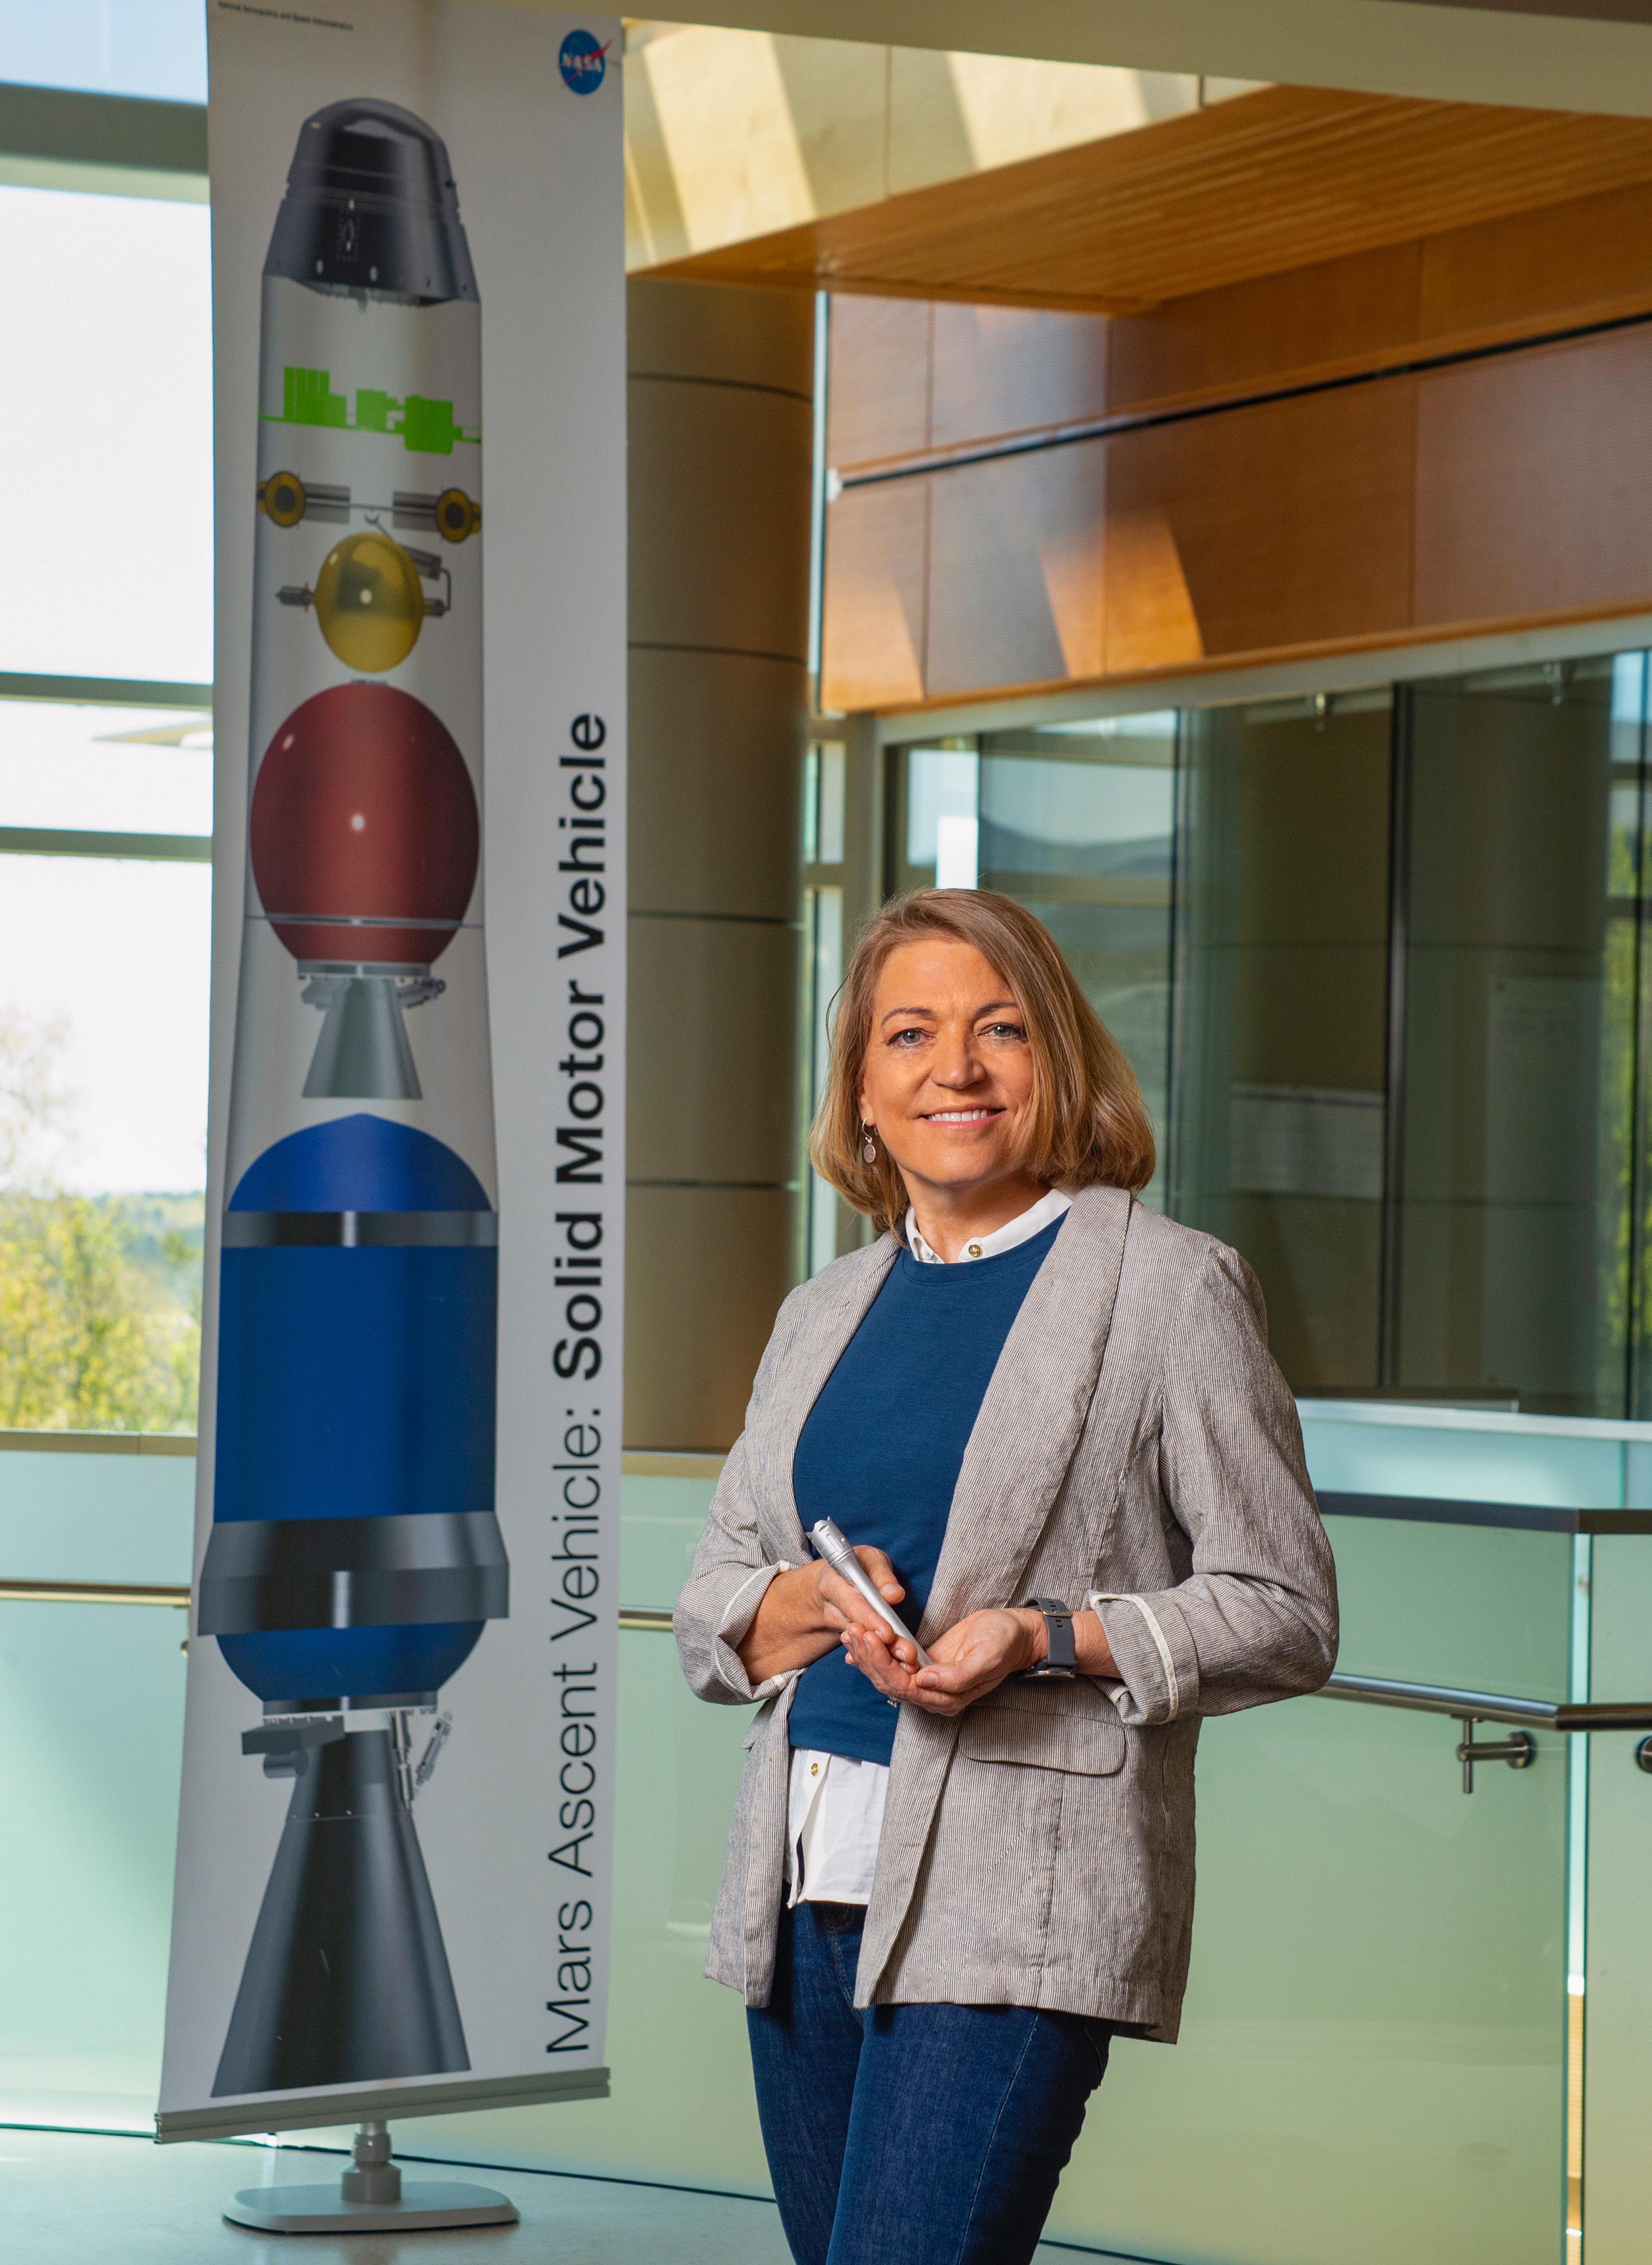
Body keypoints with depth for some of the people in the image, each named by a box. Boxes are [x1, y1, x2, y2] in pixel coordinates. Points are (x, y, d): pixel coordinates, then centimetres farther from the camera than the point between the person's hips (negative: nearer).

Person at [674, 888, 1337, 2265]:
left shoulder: (1174, 1288, 0)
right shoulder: (825, 1314, 17)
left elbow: (1284, 1616, -2)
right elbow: (709, 1612, 18)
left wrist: (1046, 1638, -16)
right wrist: (816, 1606, -5)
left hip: (1012, 1901, -6)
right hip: (808, 1881, 6)